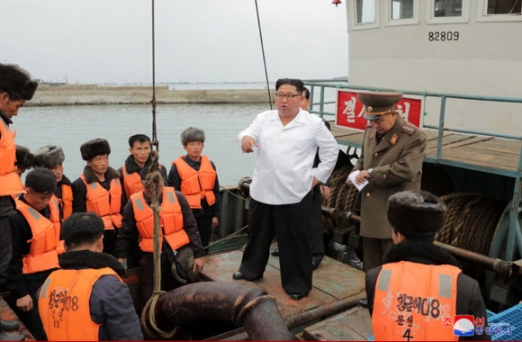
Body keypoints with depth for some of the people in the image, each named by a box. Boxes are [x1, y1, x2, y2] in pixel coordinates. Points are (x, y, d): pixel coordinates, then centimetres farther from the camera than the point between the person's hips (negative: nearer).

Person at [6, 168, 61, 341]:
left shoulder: (51, 206, 2)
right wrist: (19, 293, -14)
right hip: (29, 283, -7)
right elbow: (12, 260, -17)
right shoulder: (15, 217, -20)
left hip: (52, 277, 7)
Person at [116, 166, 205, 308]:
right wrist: (120, 258, 0)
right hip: (151, 259, 0)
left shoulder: (177, 197, -6)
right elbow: (125, 235, 4)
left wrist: (198, 254, -2)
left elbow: (191, 228, -2)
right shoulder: (134, 203, -6)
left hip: (179, 255, 1)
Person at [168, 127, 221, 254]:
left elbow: (216, 192, 10)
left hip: (206, 213, 4)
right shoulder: (177, 167, -8)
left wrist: (215, 214, 8)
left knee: (203, 247, 14)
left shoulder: (210, 164, 5)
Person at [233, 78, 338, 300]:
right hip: (262, 191, 4)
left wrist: (317, 176, 1)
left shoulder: (313, 124, -1)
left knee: (295, 241, 4)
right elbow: (249, 133, -4)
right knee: (258, 233, 19)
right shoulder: (264, 118, 7)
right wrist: (245, 138, -28)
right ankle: (251, 269, 39)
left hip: (295, 194, -3)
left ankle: (297, 283, 20)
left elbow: (331, 150, 6)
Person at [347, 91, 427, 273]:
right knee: (371, 264, 18)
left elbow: (406, 170, -25)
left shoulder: (414, 137, -15)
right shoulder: (370, 130, 8)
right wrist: (355, 174, 1)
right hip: (371, 212, 7)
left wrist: (371, 173, -21)